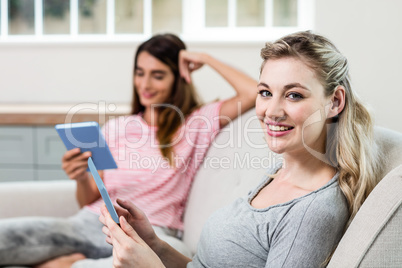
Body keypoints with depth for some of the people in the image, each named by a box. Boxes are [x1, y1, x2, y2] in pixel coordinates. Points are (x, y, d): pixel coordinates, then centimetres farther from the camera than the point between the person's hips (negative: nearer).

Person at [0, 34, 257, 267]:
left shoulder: (196, 121, 14)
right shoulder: (116, 127, 20)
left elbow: (253, 94, 0)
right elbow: (90, 200, 15)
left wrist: (207, 59, 10)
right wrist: (82, 178, -8)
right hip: (95, 222, 0)